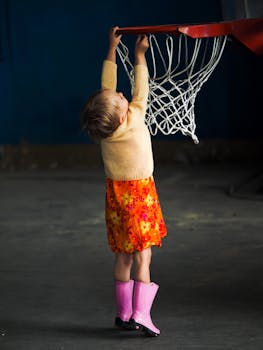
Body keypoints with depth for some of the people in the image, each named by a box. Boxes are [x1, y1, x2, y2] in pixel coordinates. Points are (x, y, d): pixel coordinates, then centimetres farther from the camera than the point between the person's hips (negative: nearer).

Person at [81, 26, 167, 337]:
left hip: (116, 193, 5)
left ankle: (124, 312, 16)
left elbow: (106, 85, 2)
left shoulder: (103, 127, -8)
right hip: (140, 192, -5)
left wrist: (112, 49, 7)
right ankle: (140, 314, -11)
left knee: (123, 257, 11)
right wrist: (140, 55, 1)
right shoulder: (134, 121, -20)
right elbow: (141, 90, -7)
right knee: (143, 255, -4)